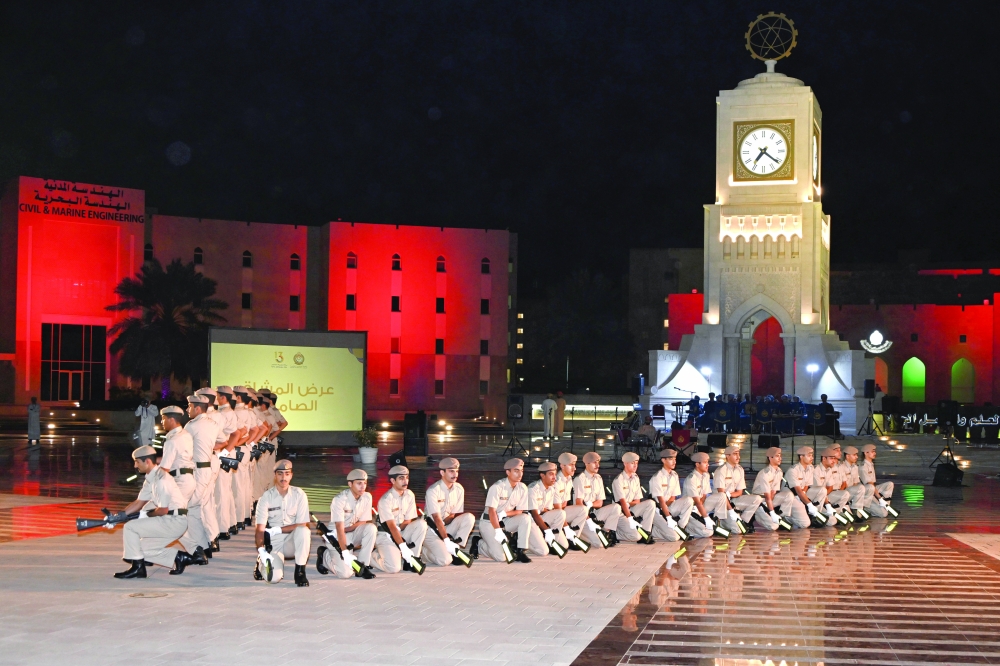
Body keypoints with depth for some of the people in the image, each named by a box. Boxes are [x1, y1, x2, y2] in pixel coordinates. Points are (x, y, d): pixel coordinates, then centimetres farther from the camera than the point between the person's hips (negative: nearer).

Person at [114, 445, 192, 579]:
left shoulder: (161, 479, -18)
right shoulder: (150, 479, 12)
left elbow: (163, 510, -18)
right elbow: (138, 503, 16)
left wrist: (147, 514, -1)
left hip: (174, 521, -10)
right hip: (171, 522, 10)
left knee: (130, 527, -11)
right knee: (142, 548, 13)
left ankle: (137, 568, -5)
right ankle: (178, 558, 15)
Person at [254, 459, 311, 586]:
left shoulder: (299, 495, -5)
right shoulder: (266, 497, -6)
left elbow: (302, 525, -9)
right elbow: (260, 529, -12)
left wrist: (277, 530, -15)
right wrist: (261, 550, -29)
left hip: (293, 541, 1)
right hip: (274, 543, -1)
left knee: (303, 531, -34)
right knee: (274, 577, -24)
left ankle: (300, 572, -19)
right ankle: (261, 564, 14)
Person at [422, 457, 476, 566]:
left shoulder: (459, 489, 0)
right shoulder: (433, 491, -17)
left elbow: (454, 515, 1)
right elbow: (437, 518, -23)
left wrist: (442, 523, -20)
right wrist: (447, 541, -30)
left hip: (447, 526, 6)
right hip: (432, 530, -6)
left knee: (469, 517, -20)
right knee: (445, 560, -27)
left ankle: (456, 551, -12)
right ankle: (427, 550, 6)